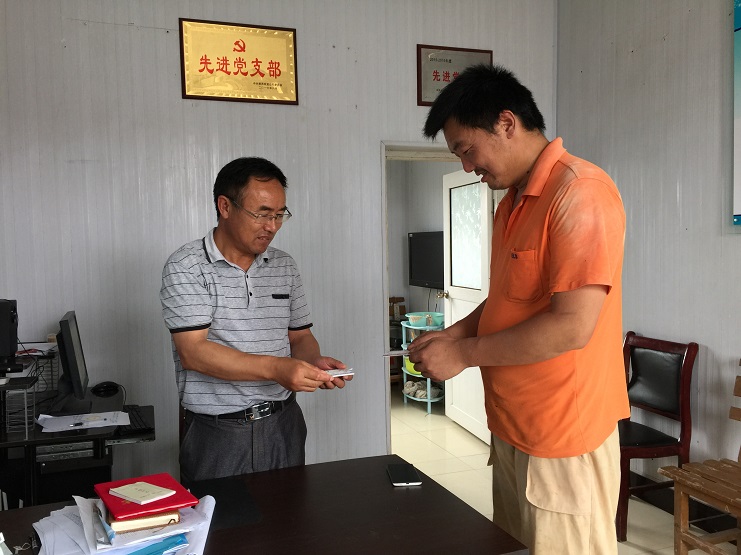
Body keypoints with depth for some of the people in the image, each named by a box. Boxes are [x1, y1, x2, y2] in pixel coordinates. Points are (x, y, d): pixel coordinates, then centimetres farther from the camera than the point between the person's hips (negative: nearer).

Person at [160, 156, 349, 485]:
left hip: (285, 424, 5)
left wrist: (315, 362, -9)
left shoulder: (284, 266, 8)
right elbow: (192, 352, -17)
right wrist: (275, 368, -25)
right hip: (219, 433, -4)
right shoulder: (185, 267, -8)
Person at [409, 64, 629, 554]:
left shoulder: (580, 192, -18)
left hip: (563, 439, -8)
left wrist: (464, 355, -16)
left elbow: (572, 325, -24)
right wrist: (457, 333, 3)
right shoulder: (513, 199, 12)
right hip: (513, 428, 8)